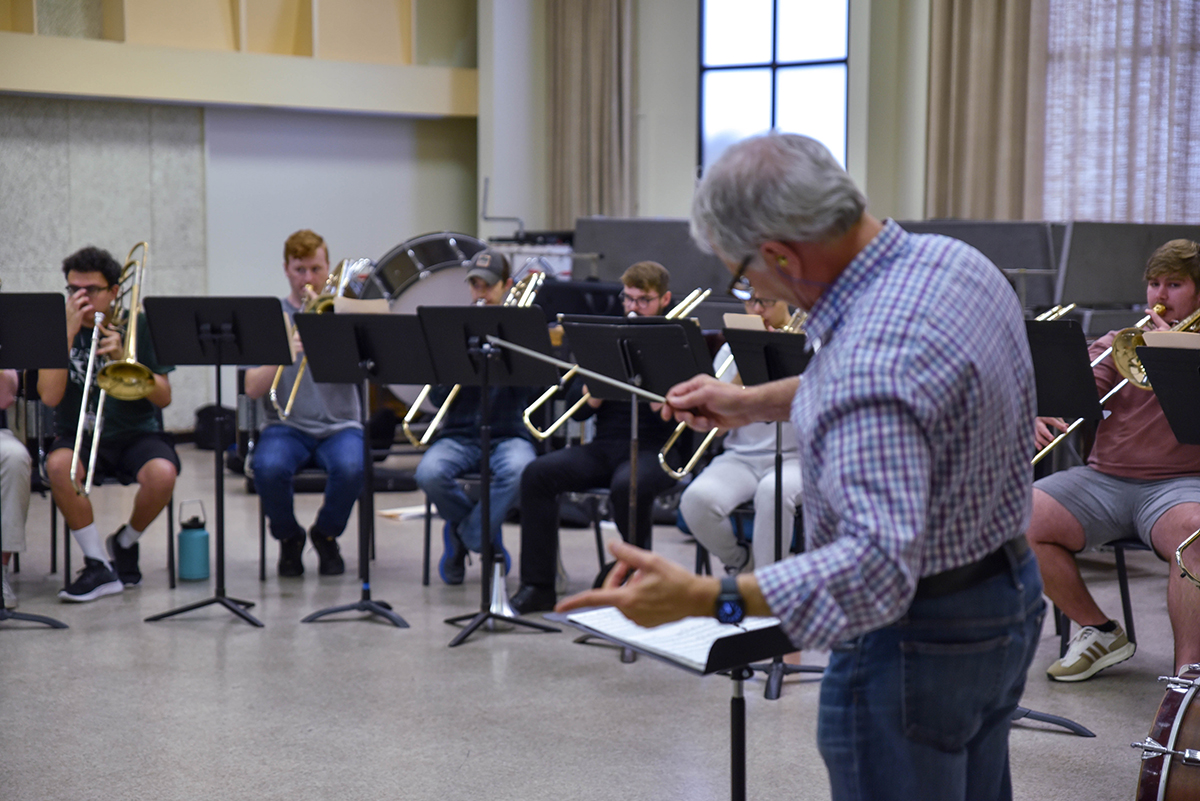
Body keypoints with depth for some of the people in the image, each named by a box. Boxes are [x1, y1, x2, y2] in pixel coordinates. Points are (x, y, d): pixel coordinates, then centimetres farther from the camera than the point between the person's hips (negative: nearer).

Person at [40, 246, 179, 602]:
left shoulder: (138, 326, 1)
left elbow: (163, 397, -5)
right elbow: (50, 396, -14)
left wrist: (123, 358, -20)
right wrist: (69, 332, -18)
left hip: (136, 434, 0)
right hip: (77, 436, 0)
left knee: (161, 473, -32)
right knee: (58, 465, -34)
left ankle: (125, 542, 2)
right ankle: (99, 566, -18)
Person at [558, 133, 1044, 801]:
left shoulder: (876, 356, -34)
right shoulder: (955, 262, -3)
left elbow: (877, 566, -39)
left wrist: (702, 598, -43)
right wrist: (753, 403, 14)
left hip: (919, 640, -10)